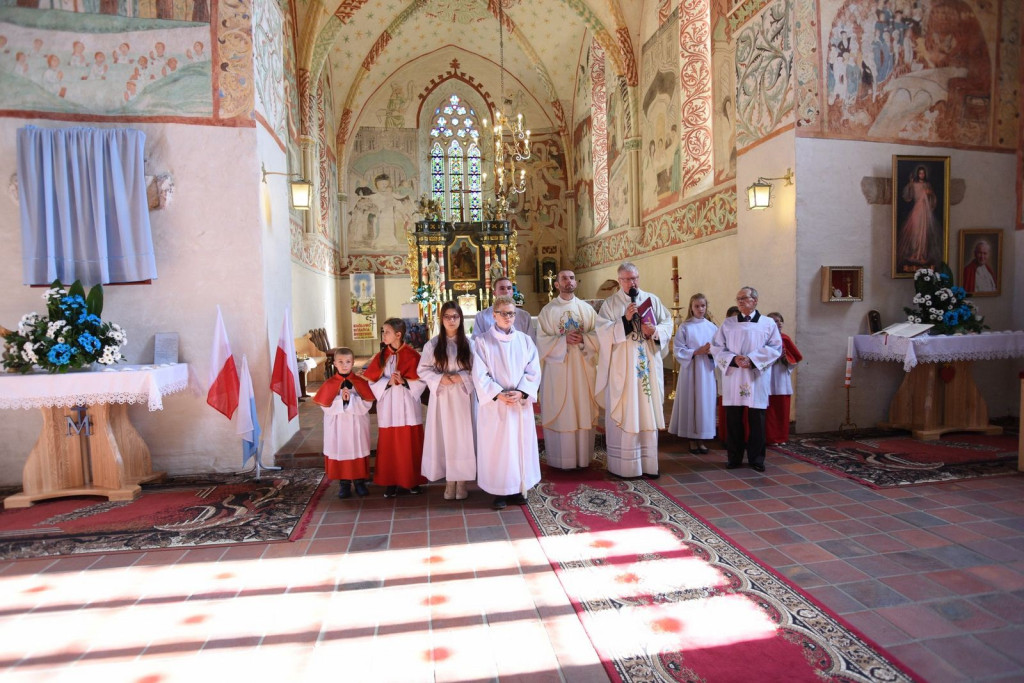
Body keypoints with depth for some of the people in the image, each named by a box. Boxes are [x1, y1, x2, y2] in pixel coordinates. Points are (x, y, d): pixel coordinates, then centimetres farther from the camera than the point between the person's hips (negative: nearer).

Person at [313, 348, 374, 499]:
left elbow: (366, 405, -11)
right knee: (340, 452, 5)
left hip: (357, 426, 0)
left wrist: (351, 398, -23)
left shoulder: (360, 383, -4)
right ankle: (344, 484, 20)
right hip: (338, 427, 0)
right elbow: (327, 407, -8)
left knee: (358, 451, 7)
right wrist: (341, 399, -21)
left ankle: (360, 482, 23)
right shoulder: (329, 384, -2)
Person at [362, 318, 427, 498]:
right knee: (389, 446, 5)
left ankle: (411, 481, 17)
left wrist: (404, 381, -21)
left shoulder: (412, 355, -5)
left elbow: (421, 381, -6)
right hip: (388, 407, 2)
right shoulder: (380, 357, 5)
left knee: (410, 445, 4)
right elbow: (372, 382, 2)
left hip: (407, 406, -2)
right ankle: (390, 483, 15)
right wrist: (388, 383, -15)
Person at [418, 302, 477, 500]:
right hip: (441, 396, 1)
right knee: (445, 436, 3)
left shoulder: (469, 344, 0)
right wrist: (440, 378, -14)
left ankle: (462, 481, 14)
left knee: (463, 436, 1)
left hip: (463, 397, 0)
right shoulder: (432, 345, 2)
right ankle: (449, 481, 15)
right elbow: (422, 370, 2)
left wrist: (461, 377, -15)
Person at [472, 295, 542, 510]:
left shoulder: (525, 340, 6)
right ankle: (499, 492, 12)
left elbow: (533, 371, 2)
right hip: (494, 403, -2)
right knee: (496, 446, 1)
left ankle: (518, 489, 19)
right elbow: (480, 375, -7)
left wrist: (521, 392, -13)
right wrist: (499, 394, -17)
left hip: (521, 402, 3)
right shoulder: (482, 341, -1)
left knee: (521, 444, 7)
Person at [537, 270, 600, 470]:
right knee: (560, 413, 0)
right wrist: (564, 339, -17)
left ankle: (583, 457, 16)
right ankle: (561, 459, 10)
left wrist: (583, 339, -15)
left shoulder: (587, 308, 8)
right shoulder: (547, 310, 2)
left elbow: (598, 336, 4)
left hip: (583, 368, 2)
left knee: (583, 411, 5)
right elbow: (542, 340, -5)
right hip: (558, 369, -2)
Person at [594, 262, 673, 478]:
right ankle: (624, 465, 7)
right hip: (622, 367, -3)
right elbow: (603, 332, -8)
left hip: (649, 365, 3)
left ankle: (648, 463, 15)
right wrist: (624, 320, -19)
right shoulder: (610, 304, 2)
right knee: (623, 415, -2)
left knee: (648, 413, 6)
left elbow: (668, 324, 9)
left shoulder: (652, 299, 11)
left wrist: (655, 331, -11)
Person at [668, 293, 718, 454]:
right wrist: (697, 351, -16)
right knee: (691, 402, 0)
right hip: (690, 370, -3)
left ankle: (701, 439, 13)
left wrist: (712, 351, -14)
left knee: (705, 403, 3)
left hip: (707, 371, 3)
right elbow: (678, 350, -6)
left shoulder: (712, 327, 7)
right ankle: (692, 440, 10)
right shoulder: (685, 327, -1)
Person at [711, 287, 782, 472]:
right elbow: (716, 347, 3)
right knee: (733, 419, 3)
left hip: (757, 378, -1)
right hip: (733, 378, 1)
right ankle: (734, 457, 14)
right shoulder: (728, 324, 10)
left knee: (756, 420, 3)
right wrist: (734, 359, -14)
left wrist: (752, 359, -14)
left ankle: (756, 458, 16)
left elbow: (775, 348, -2)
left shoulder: (768, 323, 7)